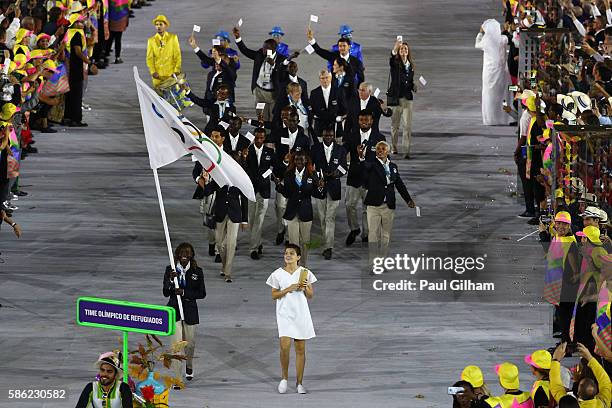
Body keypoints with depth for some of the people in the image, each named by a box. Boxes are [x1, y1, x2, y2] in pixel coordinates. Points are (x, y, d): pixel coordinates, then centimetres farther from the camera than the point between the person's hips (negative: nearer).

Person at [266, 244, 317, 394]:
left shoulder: (305, 273, 4)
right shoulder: (278, 274, 2)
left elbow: (311, 296, 7)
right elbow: (274, 295, 2)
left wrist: (305, 288, -14)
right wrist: (288, 289, -13)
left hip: (301, 314, 1)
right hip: (285, 314, -1)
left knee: (300, 349, 4)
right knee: (285, 346, -17)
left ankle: (299, 383, 11)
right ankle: (284, 378, 4)